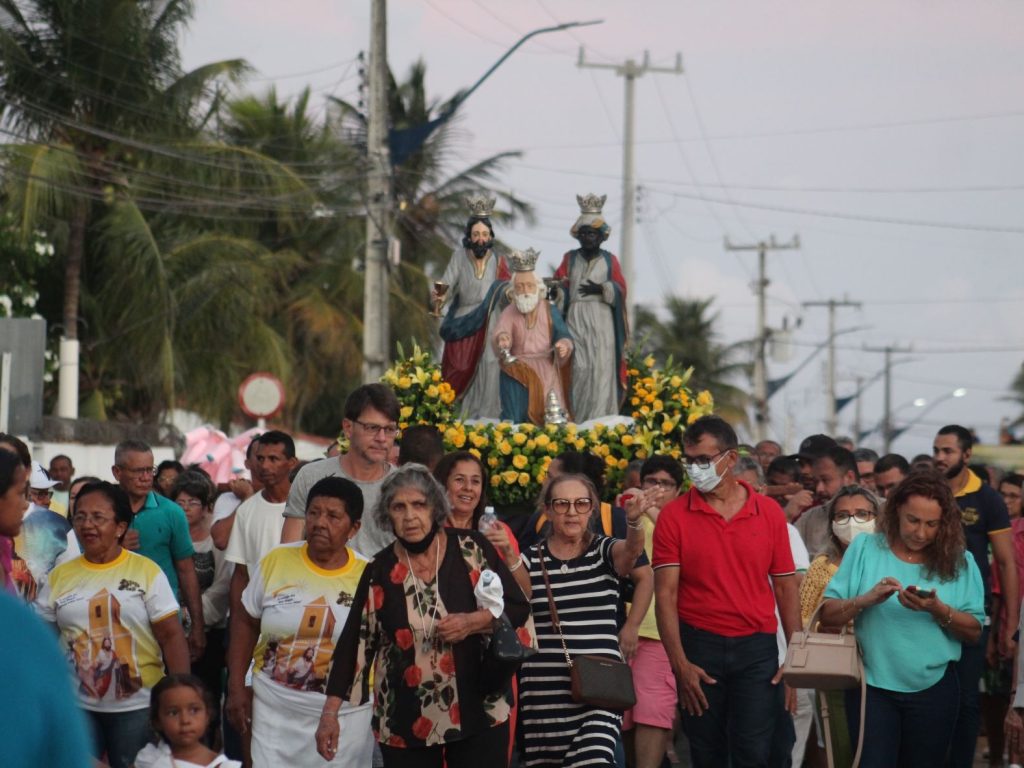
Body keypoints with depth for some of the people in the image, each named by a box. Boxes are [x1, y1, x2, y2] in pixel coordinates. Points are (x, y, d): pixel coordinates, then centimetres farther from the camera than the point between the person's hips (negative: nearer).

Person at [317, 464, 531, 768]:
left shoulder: (471, 548, -3)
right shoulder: (379, 571, -1)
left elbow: (518, 607, 0)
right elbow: (353, 641, 0)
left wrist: (473, 622, -18)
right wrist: (330, 713, -5)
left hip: (479, 710, -1)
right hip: (405, 721, 1)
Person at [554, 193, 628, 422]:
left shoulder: (609, 260, 10)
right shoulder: (570, 258, 12)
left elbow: (620, 289, 3)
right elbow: (558, 285, 3)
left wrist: (601, 288, -15)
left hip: (601, 321, 0)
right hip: (575, 319, 0)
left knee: (601, 367, -8)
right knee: (578, 368, -7)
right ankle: (575, 420, -6)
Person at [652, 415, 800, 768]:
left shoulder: (769, 512, 4)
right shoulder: (674, 516, -1)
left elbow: (786, 588, 6)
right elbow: (666, 593, -5)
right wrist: (680, 664, -13)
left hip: (757, 649, 0)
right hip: (699, 649, 0)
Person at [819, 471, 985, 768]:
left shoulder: (958, 561, 0)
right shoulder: (865, 548, -2)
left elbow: (974, 632, -1)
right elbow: (827, 615, -5)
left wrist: (938, 610, -19)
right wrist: (868, 599, -22)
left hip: (933, 689, 2)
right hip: (872, 685, -1)